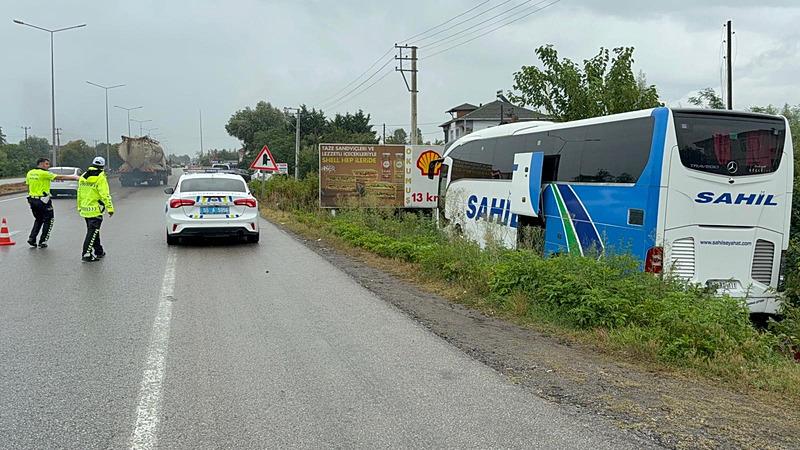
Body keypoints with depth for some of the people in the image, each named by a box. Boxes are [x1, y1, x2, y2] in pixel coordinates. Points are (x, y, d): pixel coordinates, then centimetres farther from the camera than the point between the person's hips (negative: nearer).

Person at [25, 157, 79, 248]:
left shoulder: (29, 173, 8)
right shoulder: (44, 173, -14)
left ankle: (32, 238, 13)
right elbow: (60, 177, -15)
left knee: (38, 220, 23)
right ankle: (42, 242, 7)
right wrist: (75, 177, -13)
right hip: (43, 201, -7)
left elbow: (28, 186, 14)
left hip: (32, 199, 7)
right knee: (49, 220, 7)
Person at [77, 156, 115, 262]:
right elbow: (105, 195, -17)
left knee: (93, 231, 19)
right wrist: (110, 208, -12)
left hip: (85, 209, 8)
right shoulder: (100, 178, -13)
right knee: (92, 232, -4)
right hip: (95, 210, -8)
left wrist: (79, 207, 25)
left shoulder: (83, 176, 11)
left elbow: (79, 193, 17)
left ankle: (98, 251, 29)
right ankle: (86, 254, -6)